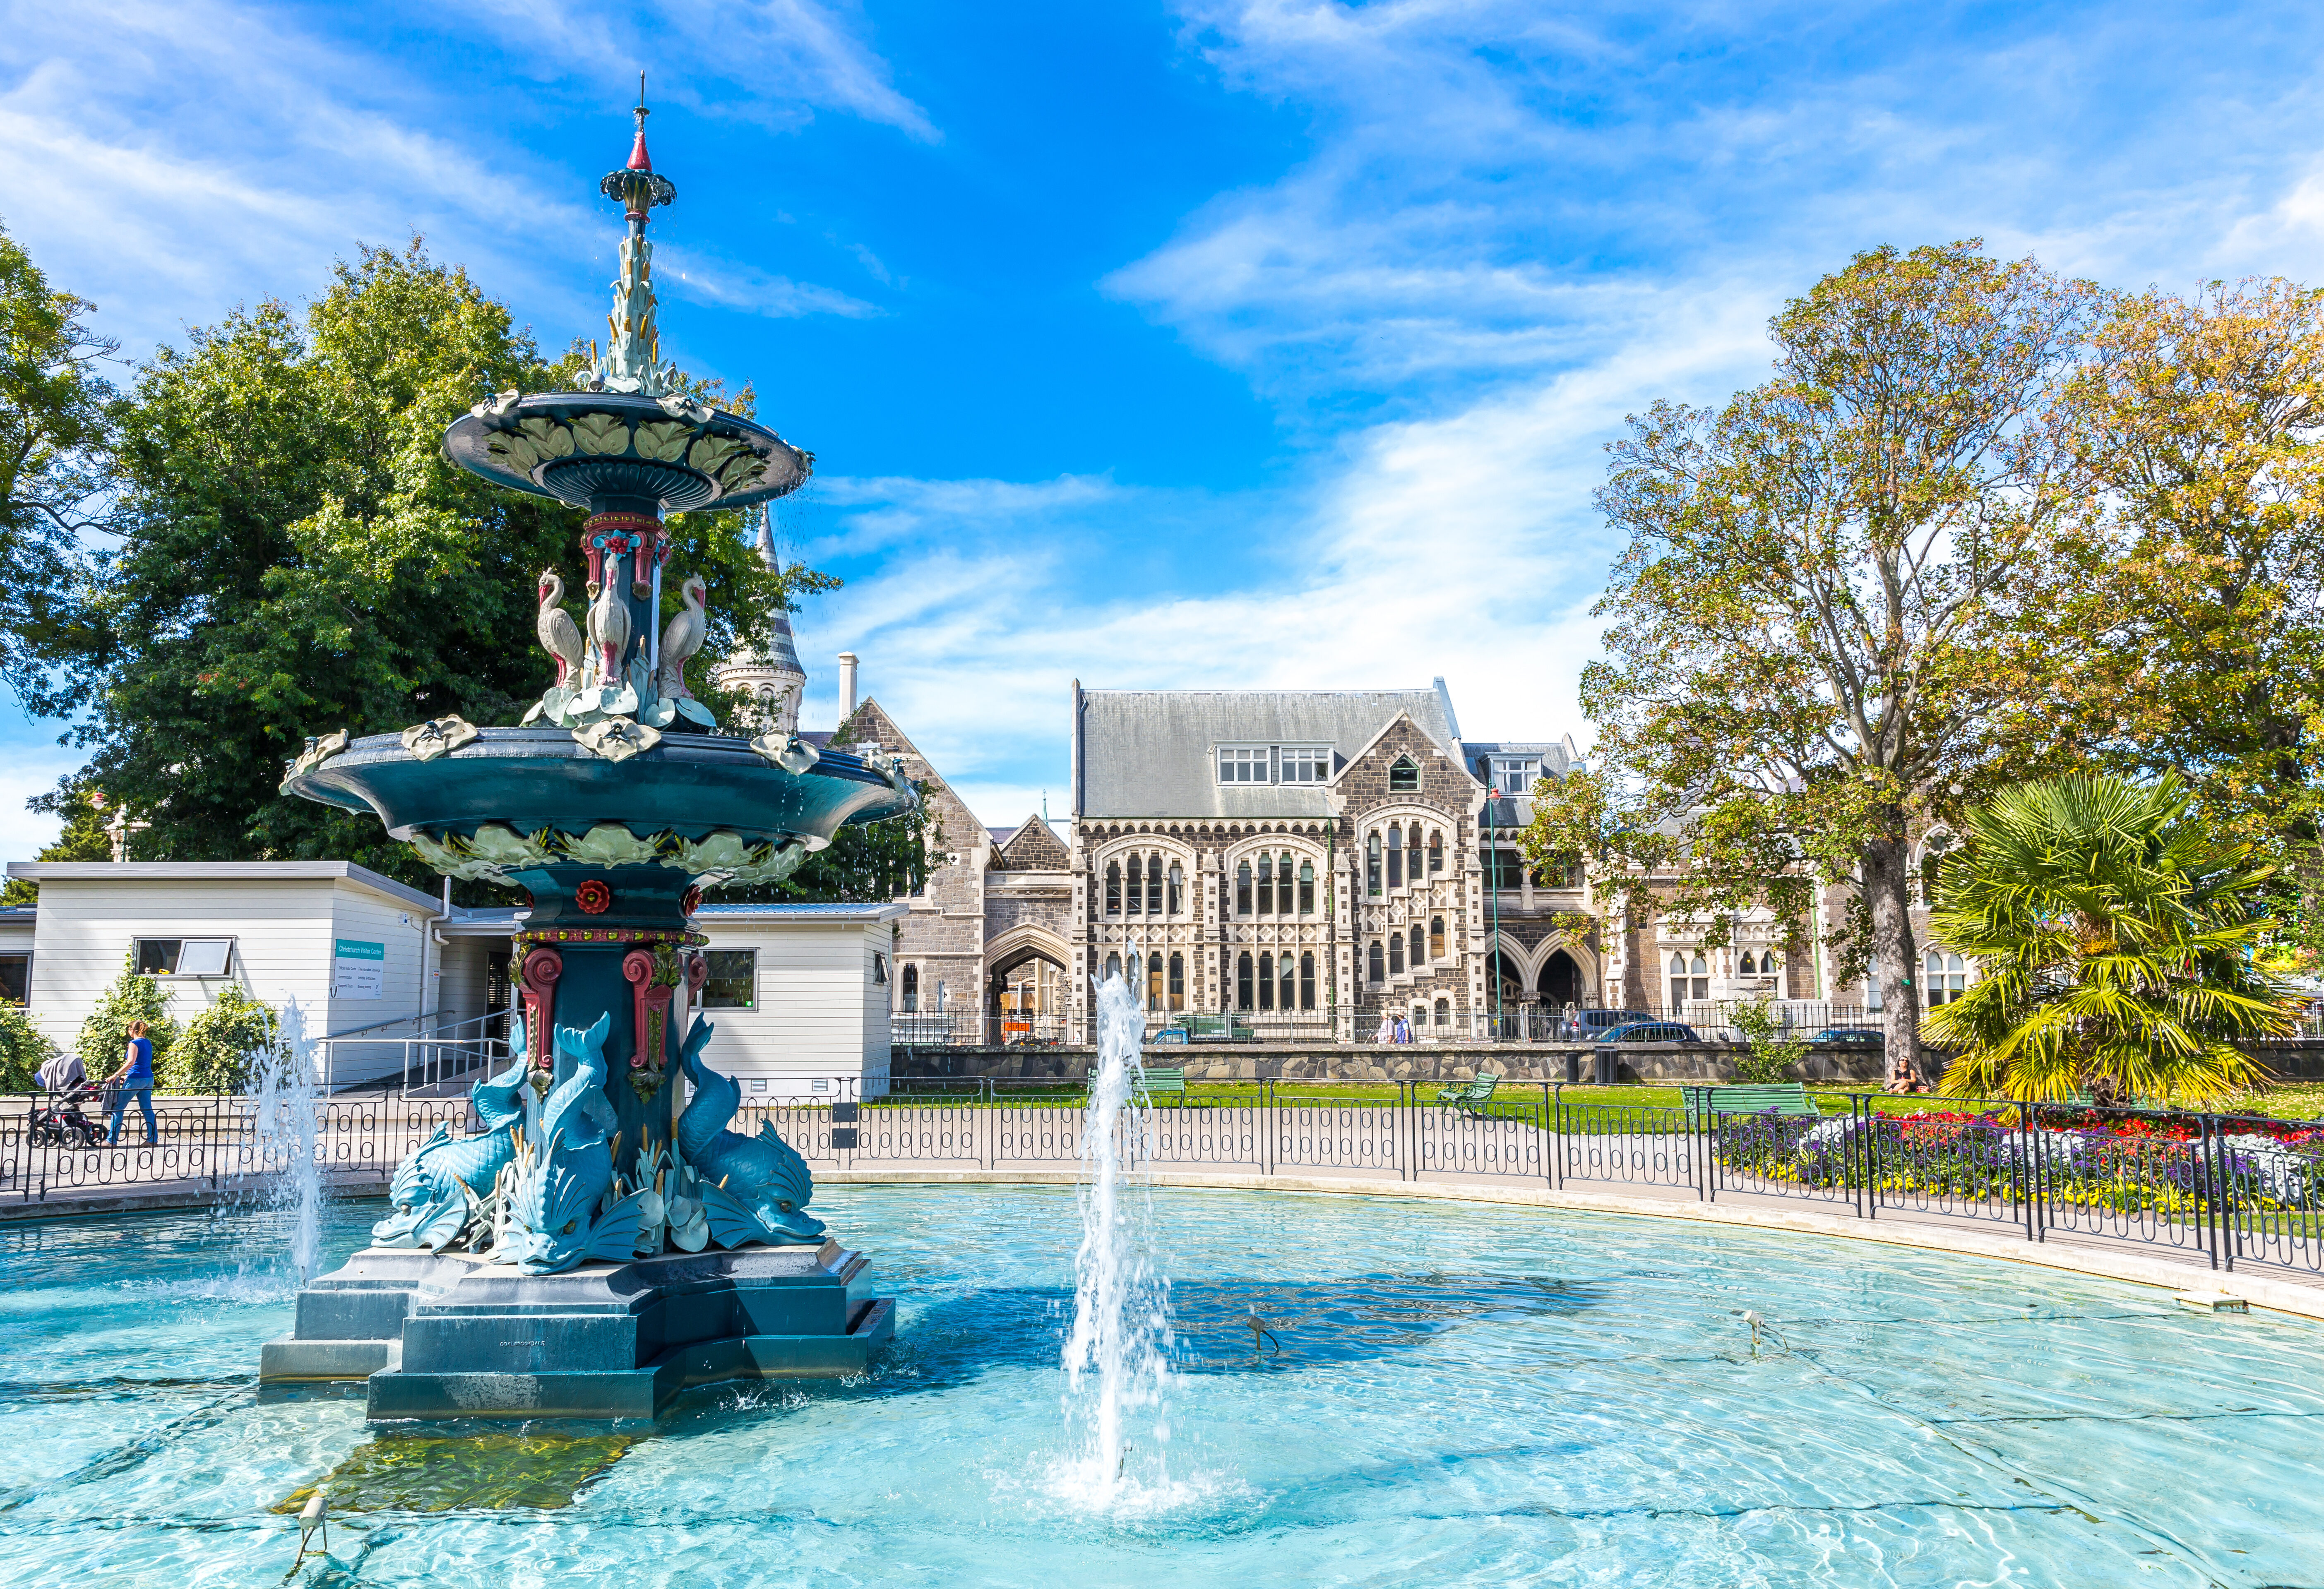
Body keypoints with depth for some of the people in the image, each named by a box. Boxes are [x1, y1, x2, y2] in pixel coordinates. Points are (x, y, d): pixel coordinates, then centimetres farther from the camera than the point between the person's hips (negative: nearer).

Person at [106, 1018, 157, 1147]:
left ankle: (112, 1139, 3)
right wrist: (127, 1076, 26)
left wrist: (116, 1075, -19)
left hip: (136, 1079, -8)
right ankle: (153, 1139, 4)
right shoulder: (148, 1043, 15)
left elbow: (131, 1062, -22)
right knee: (147, 1109, 8)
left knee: (118, 1107, 2)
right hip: (149, 1079, 8)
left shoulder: (134, 1043, -10)